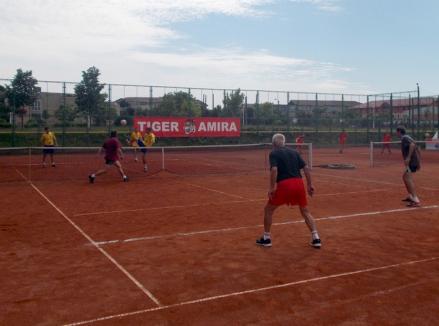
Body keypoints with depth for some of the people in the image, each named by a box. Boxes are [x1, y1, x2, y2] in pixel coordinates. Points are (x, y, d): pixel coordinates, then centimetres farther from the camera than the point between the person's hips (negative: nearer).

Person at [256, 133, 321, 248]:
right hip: (299, 183, 5)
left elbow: (274, 169, -13)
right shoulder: (294, 152, 18)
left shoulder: (274, 153, 4)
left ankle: (266, 238, 19)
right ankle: (316, 238, 10)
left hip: (284, 184, -4)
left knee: (268, 209, 14)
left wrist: (272, 187, -11)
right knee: (305, 211, 18)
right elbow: (306, 168, 12)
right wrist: (310, 185, 14)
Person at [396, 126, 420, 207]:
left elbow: (412, 145, -29)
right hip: (414, 161, 11)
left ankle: (416, 200, -27)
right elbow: (417, 149, 24)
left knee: (408, 179, -18)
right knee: (405, 176, 23)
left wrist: (408, 157, -31)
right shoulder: (407, 138, 20)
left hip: (411, 161, -11)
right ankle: (410, 196, 30)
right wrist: (419, 162, 25)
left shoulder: (404, 138, -9)